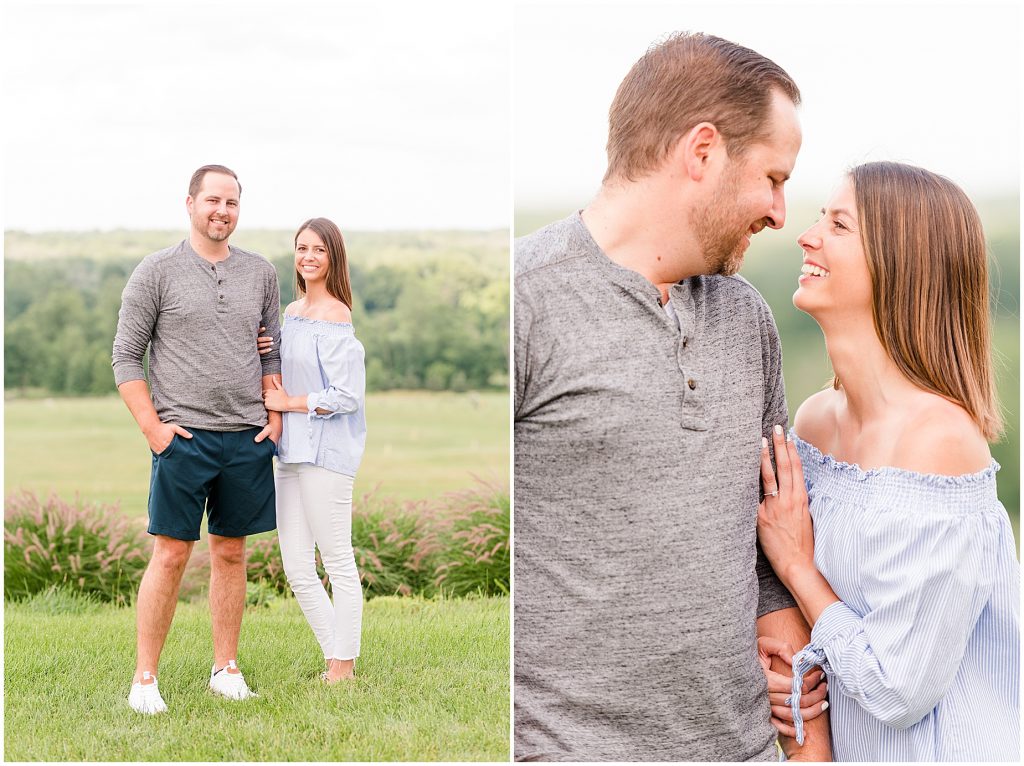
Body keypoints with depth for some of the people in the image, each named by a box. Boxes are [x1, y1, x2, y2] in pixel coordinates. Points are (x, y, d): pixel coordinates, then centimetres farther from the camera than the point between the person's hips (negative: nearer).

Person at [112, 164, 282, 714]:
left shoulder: (261, 273, 11)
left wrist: (276, 416, 7)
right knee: (170, 555, -4)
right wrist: (152, 426, -9)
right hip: (182, 437, -4)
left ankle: (225, 669, 18)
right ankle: (144, 679, 3)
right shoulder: (157, 271, -1)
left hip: (247, 439, 4)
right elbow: (126, 358, -1)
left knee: (230, 553, 9)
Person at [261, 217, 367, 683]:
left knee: (337, 562, 1)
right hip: (291, 451, 9)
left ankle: (343, 665, 10)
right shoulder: (291, 312, 14)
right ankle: (335, 657, 20)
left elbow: (347, 395, -16)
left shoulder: (335, 316, -12)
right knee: (296, 568, 9)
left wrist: (288, 402, -9)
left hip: (326, 451, -9)